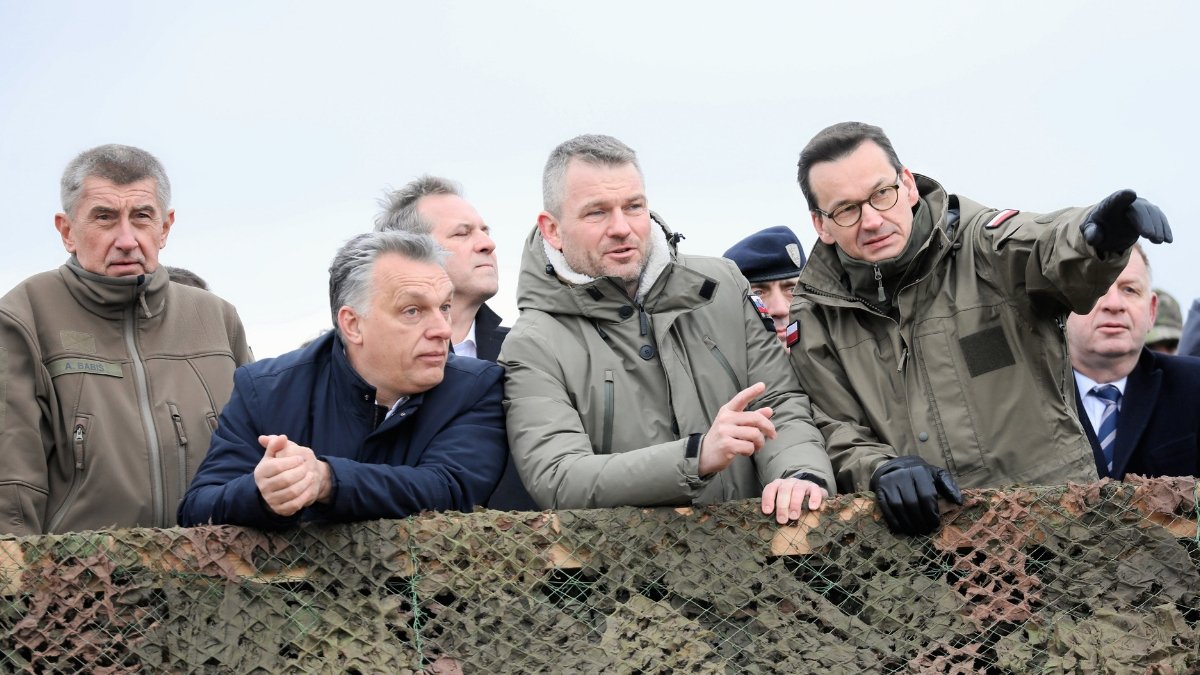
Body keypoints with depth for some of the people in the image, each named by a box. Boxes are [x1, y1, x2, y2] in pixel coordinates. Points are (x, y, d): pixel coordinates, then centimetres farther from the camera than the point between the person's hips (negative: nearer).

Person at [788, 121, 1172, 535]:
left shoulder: (983, 246, 1)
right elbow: (835, 432, 8)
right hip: (917, 524, 0)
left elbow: (1046, 246, -19)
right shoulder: (815, 318, 8)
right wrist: (880, 469, -12)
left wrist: (1096, 236, -41)